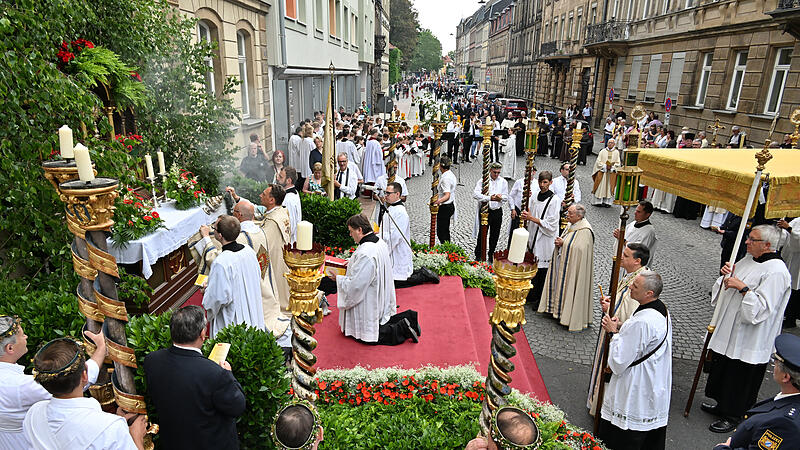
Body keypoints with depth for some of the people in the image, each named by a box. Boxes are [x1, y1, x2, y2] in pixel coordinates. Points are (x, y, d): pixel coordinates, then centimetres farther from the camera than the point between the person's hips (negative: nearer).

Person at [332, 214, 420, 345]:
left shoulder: (365, 253, -30)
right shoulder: (380, 243, -1)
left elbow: (355, 286, -25)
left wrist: (338, 278, -9)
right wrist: (353, 264, 10)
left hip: (369, 304, -9)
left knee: (367, 336, 5)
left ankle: (402, 329, -5)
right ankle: (407, 318, 10)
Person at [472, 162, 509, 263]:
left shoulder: (503, 182, 7)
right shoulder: (483, 180, -5)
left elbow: (506, 198, 7)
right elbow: (475, 194, -15)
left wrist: (501, 197, -17)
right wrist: (489, 198, -23)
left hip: (497, 211, 3)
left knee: (495, 235, 11)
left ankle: (491, 254, 27)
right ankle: (478, 256, 13)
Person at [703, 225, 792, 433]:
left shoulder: (776, 272, -20)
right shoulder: (748, 259, 6)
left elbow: (763, 307, -26)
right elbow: (728, 287, 17)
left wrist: (742, 287, -27)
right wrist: (727, 275, -2)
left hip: (749, 340, -9)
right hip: (728, 330, 9)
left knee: (740, 379, 7)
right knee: (723, 371, 21)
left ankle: (732, 417, 24)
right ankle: (723, 406, 39)